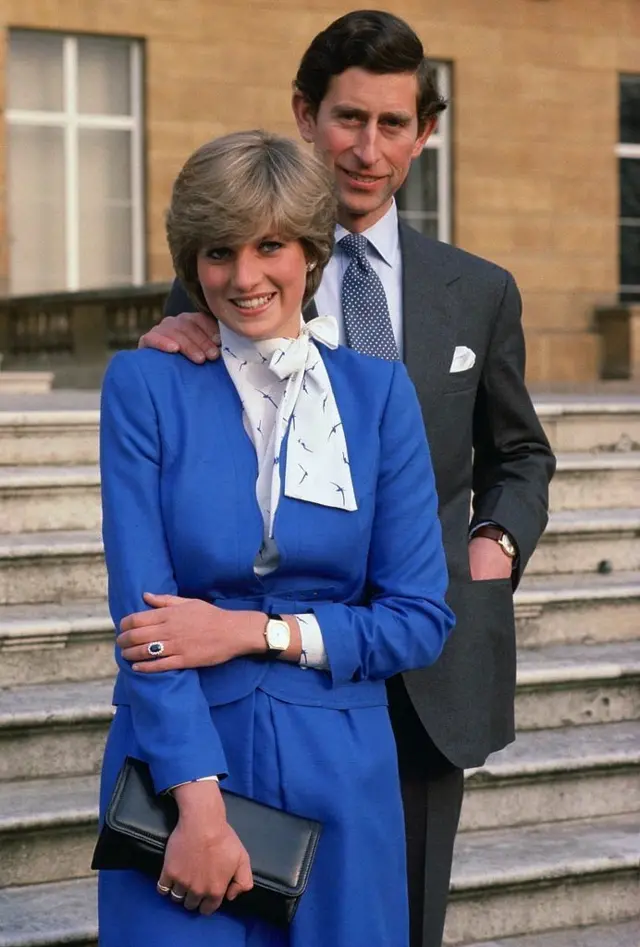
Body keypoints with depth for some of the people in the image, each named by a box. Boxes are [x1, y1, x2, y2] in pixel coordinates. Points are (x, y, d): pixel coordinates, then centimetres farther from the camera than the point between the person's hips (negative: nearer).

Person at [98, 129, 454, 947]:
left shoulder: (378, 390, 3)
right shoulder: (144, 384, -2)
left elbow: (421, 618, 1)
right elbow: (143, 611, -10)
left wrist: (254, 631, -12)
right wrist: (199, 806, -18)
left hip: (338, 771, 2)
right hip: (178, 759, -2)